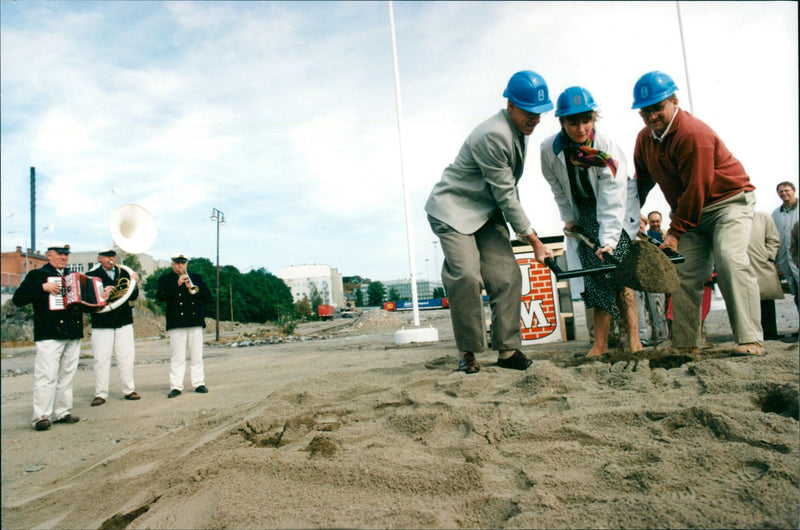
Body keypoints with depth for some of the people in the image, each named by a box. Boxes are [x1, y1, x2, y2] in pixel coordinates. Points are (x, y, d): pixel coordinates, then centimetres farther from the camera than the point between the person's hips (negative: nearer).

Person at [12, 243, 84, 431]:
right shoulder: (37, 275, 4)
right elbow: (18, 299, -6)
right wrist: (43, 287, -16)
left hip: (73, 334, 6)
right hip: (49, 335, -6)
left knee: (67, 375, 8)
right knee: (46, 376, -9)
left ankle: (63, 411, 14)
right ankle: (41, 416, -5)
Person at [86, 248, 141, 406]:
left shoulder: (123, 273, 13)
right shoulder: (91, 275, 2)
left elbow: (133, 297, 9)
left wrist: (134, 284, -9)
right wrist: (101, 294, -23)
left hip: (124, 322, 3)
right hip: (102, 323, -3)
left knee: (127, 357, 4)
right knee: (101, 359, -1)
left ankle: (129, 390, 14)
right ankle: (100, 394, 8)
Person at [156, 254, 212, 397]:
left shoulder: (196, 278, 16)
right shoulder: (165, 279, 9)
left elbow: (207, 296, 7)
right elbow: (160, 296, -7)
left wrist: (192, 287, -9)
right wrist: (177, 285, -16)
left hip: (196, 321, 2)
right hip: (176, 323, -2)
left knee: (197, 355, 4)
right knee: (177, 357, -3)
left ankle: (199, 383, 11)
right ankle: (176, 386, 2)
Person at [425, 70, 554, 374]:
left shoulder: (517, 130, 8)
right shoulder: (493, 136, -23)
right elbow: (506, 195, -20)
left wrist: (524, 231, 18)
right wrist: (534, 241, -15)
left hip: (487, 211, 9)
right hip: (453, 209, -8)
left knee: (507, 275, -5)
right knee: (467, 277, -20)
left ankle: (507, 349, 1)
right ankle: (468, 352, -5)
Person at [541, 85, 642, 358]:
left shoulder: (608, 148, -25)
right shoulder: (550, 148, -15)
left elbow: (612, 200, -31)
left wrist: (609, 241, -39)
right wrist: (568, 218, 4)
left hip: (617, 213, -3)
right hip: (584, 215, 3)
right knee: (594, 272, -4)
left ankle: (633, 341, -11)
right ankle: (600, 343, 1)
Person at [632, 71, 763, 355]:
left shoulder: (694, 134, -23)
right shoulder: (645, 138, 2)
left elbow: (696, 189, -25)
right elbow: (642, 180, 14)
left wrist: (675, 231, -23)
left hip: (728, 201, -7)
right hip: (691, 212, 7)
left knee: (729, 259, -25)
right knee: (684, 272, -1)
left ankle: (749, 340, -23)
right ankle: (685, 344, 4)